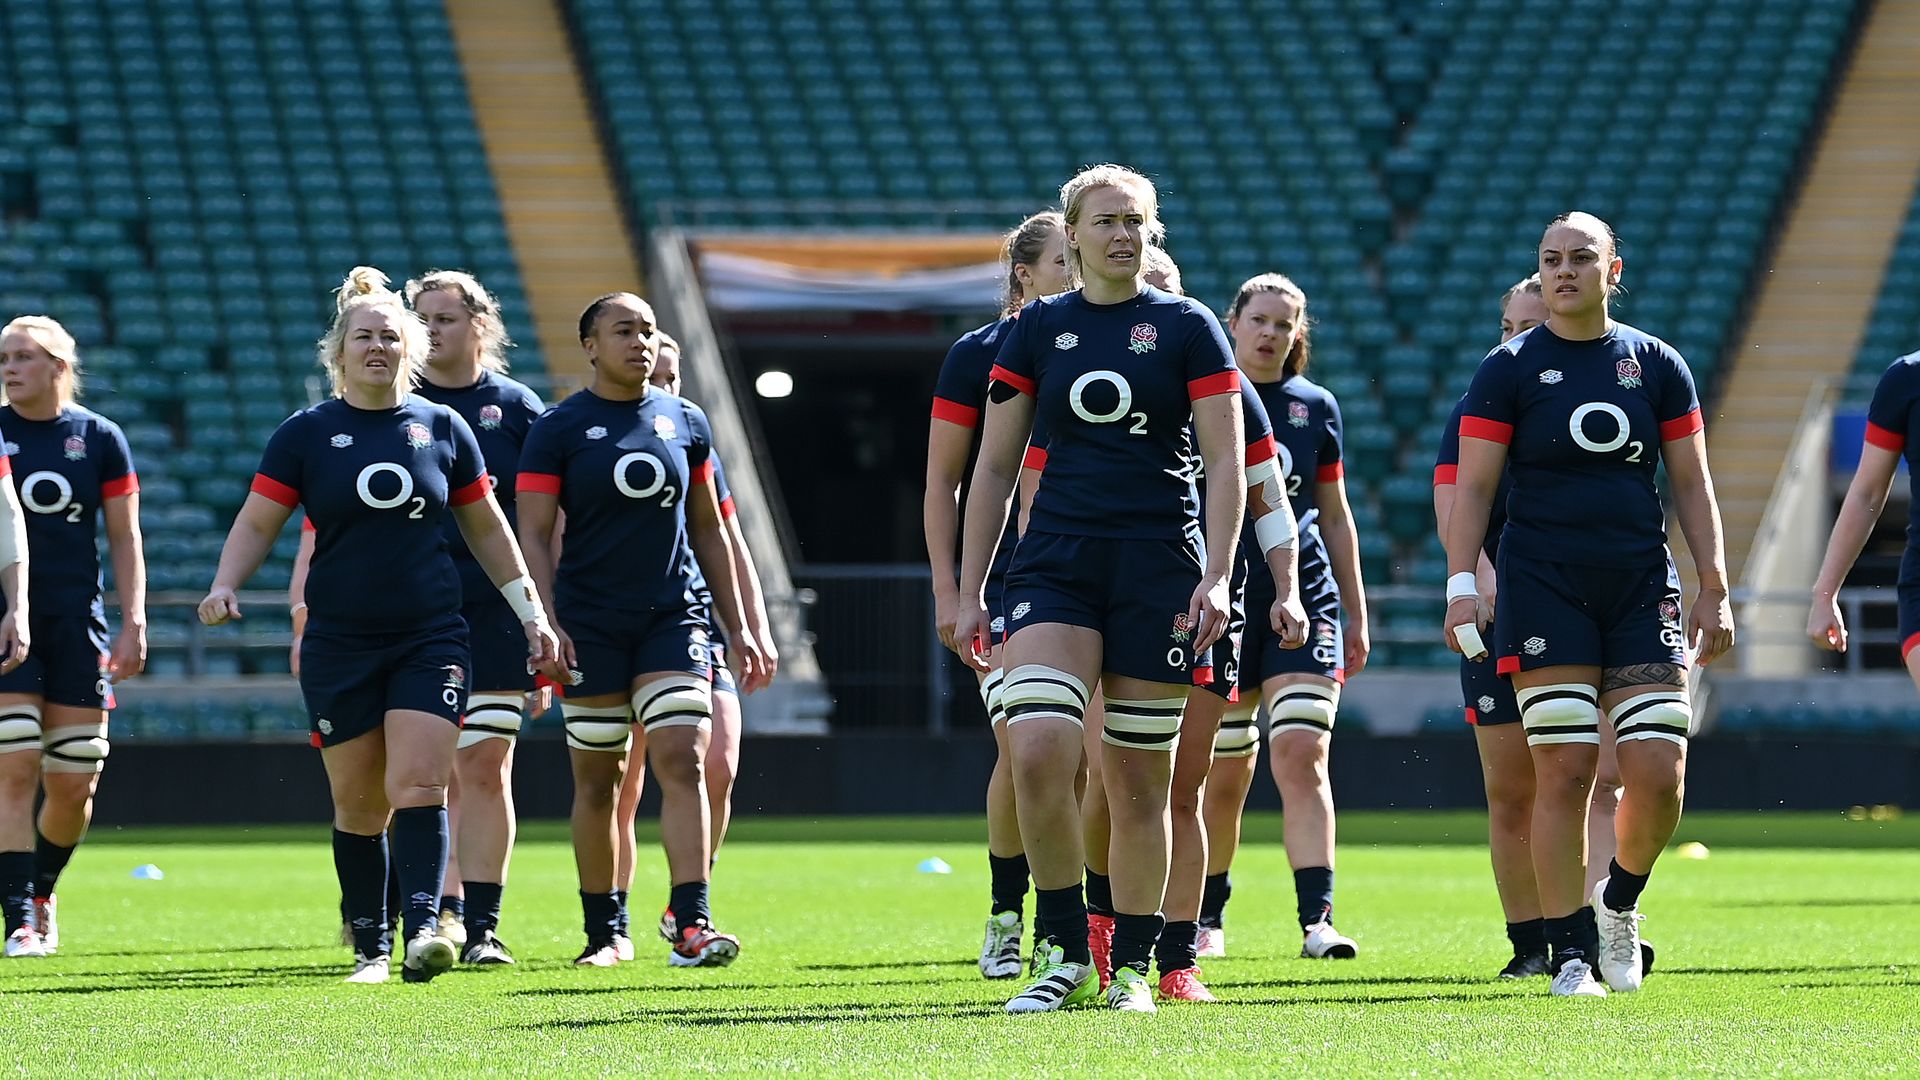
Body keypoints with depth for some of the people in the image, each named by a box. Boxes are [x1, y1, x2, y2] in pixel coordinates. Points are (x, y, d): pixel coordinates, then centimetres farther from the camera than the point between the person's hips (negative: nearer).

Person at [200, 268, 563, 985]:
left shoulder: (443, 428, 7)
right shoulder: (305, 434, 2)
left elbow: (487, 529, 15)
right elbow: (257, 524, 1)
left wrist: (531, 613, 14)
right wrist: (224, 587, -17)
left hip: (431, 638, 0)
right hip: (338, 645, 0)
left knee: (418, 785, -15)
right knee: (358, 804, 3)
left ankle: (423, 927, -24)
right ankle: (370, 946, 11)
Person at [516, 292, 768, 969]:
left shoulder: (686, 423, 10)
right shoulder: (558, 430, 0)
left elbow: (708, 531, 16)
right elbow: (534, 536, -4)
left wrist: (737, 628, 14)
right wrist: (546, 625, -15)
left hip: (673, 620, 2)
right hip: (591, 627, -2)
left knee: (684, 761, -12)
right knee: (598, 779, 3)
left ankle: (690, 925, -17)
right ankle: (602, 932, 14)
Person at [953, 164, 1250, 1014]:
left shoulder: (1186, 328, 3)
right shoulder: (1037, 330, 8)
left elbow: (1226, 462, 0)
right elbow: (993, 468, 10)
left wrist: (1216, 577, -10)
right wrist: (970, 592, 6)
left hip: (1158, 568, -1)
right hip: (1055, 562, 1)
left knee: (1138, 782, 2)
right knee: (1037, 749, -18)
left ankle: (1131, 967, 14)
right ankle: (1068, 956, -9)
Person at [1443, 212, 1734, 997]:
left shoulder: (1656, 365, 10)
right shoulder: (1510, 370, 3)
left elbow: (1692, 485, 12)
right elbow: (1472, 487, 1)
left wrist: (1713, 590, 7)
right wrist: (1461, 585, -9)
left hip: (1642, 589, 2)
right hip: (1544, 589, -2)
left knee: (1658, 777, -7)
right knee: (1564, 771, -8)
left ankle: (1620, 900, 21)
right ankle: (1571, 955, 1)